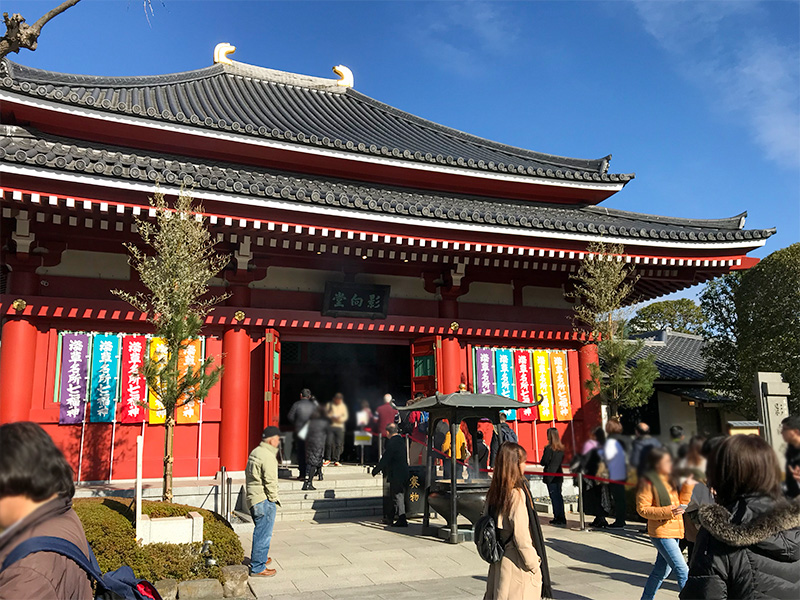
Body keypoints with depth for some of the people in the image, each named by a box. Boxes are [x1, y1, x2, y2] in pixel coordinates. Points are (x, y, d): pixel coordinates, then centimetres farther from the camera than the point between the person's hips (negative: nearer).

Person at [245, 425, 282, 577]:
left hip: (253, 498, 10)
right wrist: (274, 499, -10)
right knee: (264, 533, -3)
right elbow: (270, 482, -20)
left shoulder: (255, 452, 13)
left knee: (260, 531, 23)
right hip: (264, 500, -10)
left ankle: (261, 558, 37)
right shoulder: (268, 456, -18)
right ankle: (258, 567, 3)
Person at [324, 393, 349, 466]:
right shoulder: (329, 405, 8)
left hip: (340, 427, 2)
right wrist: (331, 417, -15)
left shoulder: (343, 406, 14)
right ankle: (327, 459, 5)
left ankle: (336, 461, 5)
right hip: (330, 426, -2)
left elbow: (346, 416, 9)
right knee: (328, 443, -9)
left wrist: (340, 419, -12)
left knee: (338, 444, -1)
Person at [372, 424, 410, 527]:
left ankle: (402, 519, -5)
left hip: (396, 475, -9)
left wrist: (375, 470, -3)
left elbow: (385, 459, -17)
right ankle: (391, 517, 32)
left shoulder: (392, 443, -19)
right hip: (403, 472, 9)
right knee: (395, 495, 19)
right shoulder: (401, 440, 10)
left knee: (398, 496, -5)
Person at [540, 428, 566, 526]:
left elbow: (544, 462, -14)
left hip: (550, 476, -6)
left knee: (554, 497, 0)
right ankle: (562, 518, 18)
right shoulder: (561, 448, 2)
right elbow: (562, 460, 13)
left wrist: (541, 462, 6)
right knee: (559, 496, 13)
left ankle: (558, 518, 2)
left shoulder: (548, 449, -17)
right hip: (559, 475, 6)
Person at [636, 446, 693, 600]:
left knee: (661, 571, 17)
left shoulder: (670, 479, 13)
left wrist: (687, 485, 1)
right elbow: (642, 509, -15)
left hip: (675, 532, 8)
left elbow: (681, 501, 13)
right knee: (683, 571, -11)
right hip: (661, 533, -8)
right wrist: (668, 511, -22)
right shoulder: (648, 482, -12)